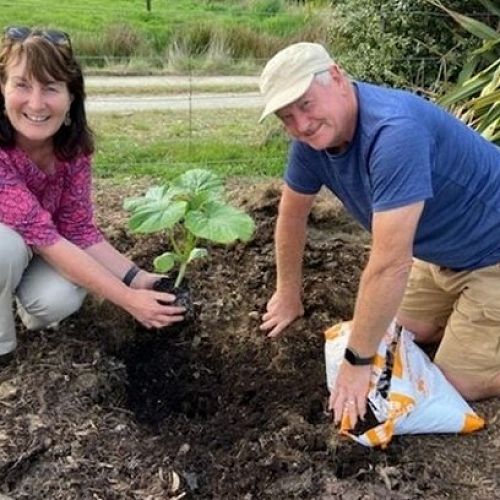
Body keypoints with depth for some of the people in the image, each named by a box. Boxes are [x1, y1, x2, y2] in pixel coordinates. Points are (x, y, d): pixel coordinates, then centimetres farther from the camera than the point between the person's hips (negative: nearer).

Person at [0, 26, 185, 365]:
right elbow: (41, 235, -38)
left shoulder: (73, 146, -19)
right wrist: (128, 299, -38)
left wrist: (141, 280, -28)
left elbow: (79, 229, -16)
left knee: (60, 300, -27)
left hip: (30, 248, 3)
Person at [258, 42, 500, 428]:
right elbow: (293, 213, 4)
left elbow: (390, 265, -36)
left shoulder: (394, 132, -37)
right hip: (440, 251, 8)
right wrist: (289, 295, 13)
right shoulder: (312, 135, -11)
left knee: (457, 382, -8)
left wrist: (357, 361, -26)